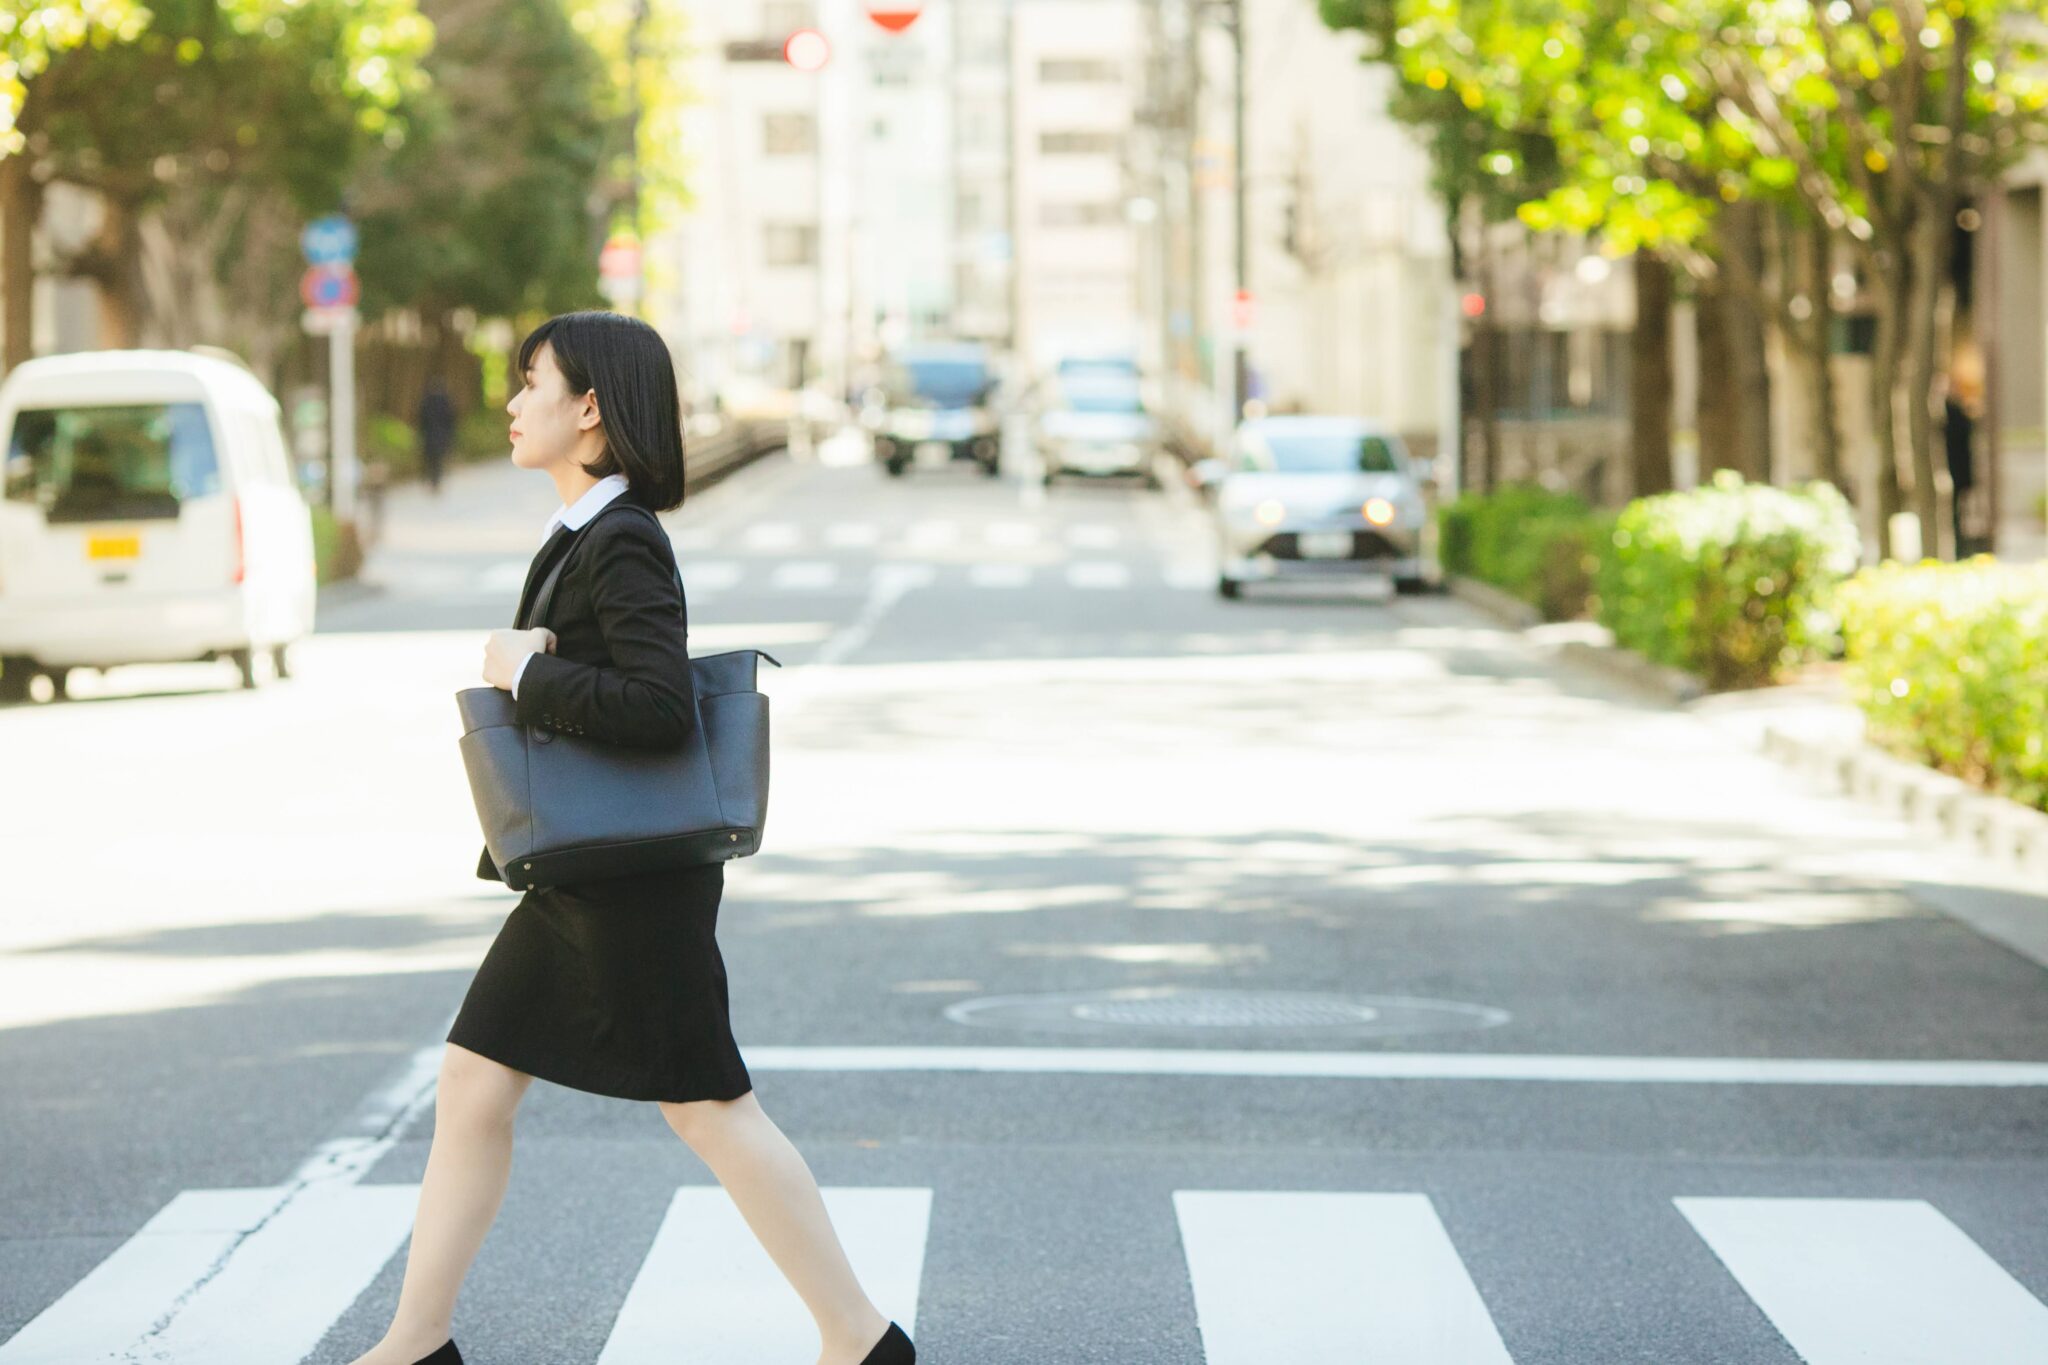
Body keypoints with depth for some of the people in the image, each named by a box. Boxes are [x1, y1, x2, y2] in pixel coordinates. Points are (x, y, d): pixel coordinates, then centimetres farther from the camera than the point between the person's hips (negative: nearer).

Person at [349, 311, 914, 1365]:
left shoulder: (623, 545, -17)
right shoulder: (586, 536, 13)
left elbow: (662, 708, -26)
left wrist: (525, 673, -19)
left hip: (635, 882, -10)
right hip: (579, 876, 10)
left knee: (709, 1109, -4)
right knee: (471, 1083, 10)